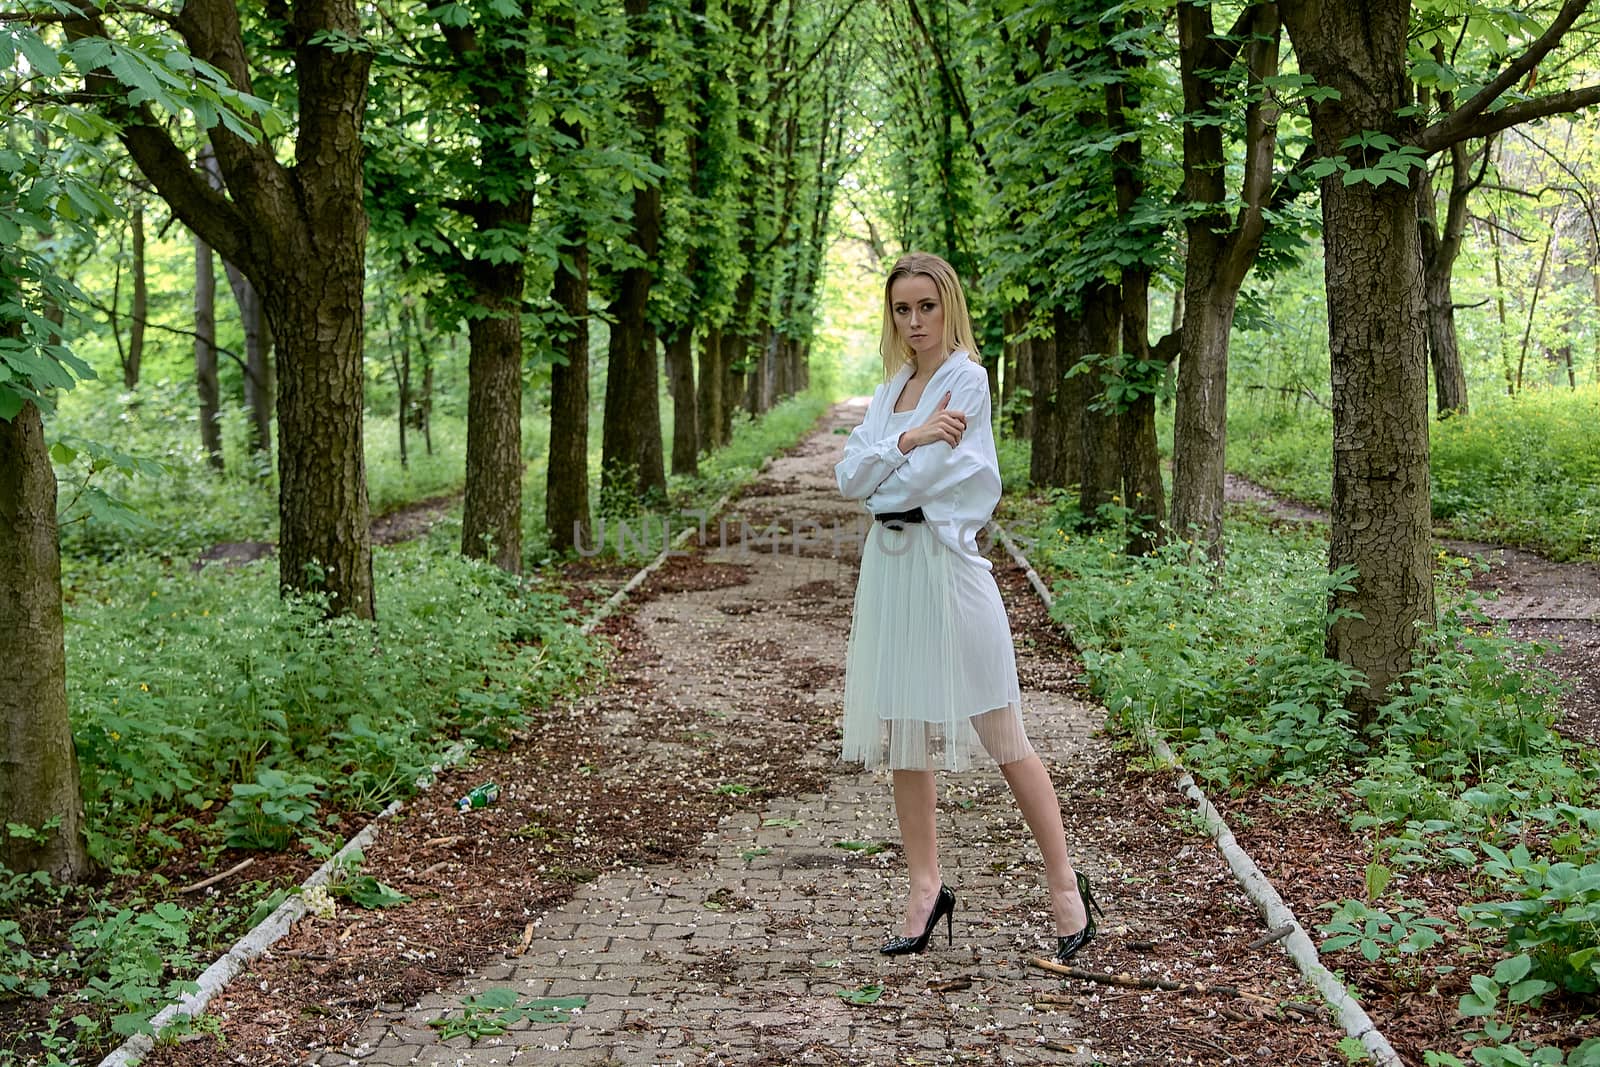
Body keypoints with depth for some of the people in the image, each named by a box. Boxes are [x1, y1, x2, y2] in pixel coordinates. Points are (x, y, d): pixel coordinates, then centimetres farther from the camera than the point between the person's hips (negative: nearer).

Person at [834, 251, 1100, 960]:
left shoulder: (966, 378, -8)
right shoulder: (893, 387, 15)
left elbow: (914, 481, -16)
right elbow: (849, 476, 3)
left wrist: (878, 479, 3)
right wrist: (911, 438, -11)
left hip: (946, 563, -7)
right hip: (889, 564, 7)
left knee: (1002, 739, -1)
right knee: (902, 735, 9)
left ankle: (1065, 885, 11)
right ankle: (926, 888, 18)